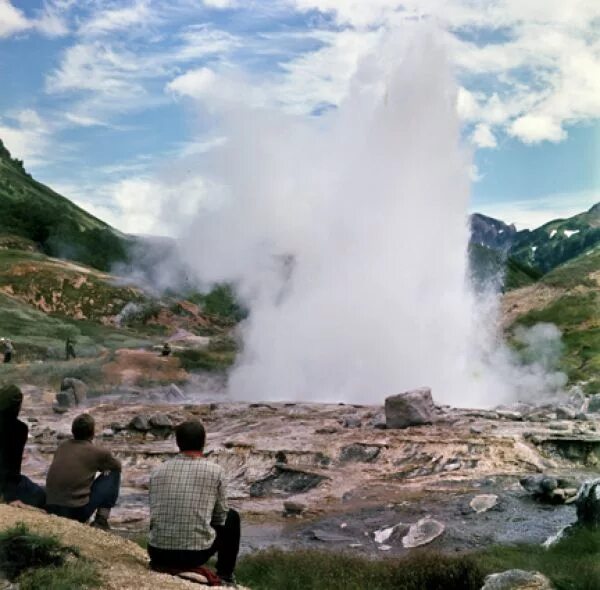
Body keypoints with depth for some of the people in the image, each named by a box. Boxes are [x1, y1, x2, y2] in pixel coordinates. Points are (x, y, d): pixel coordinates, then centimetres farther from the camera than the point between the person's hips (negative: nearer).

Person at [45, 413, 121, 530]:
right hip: (77, 511, -6)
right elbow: (118, 465, 19)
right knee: (113, 473, 11)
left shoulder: (62, 447, 12)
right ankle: (101, 519, 7)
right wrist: (103, 465, 39)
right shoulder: (97, 452, -2)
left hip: (51, 510, 6)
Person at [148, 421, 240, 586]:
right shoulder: (215, 471, -4)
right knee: (231, 517, 24)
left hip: (157, 554, 4)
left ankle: (166, 566, 25)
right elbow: (220, 515, 8)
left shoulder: (158, 471, 5)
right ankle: (225, 576, 26)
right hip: (196, 554, -3)